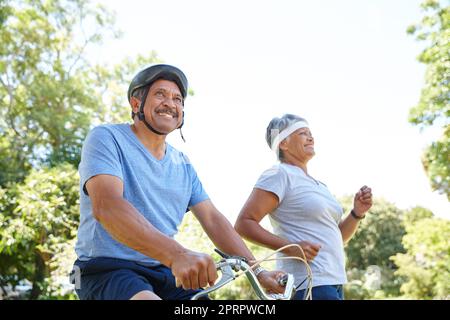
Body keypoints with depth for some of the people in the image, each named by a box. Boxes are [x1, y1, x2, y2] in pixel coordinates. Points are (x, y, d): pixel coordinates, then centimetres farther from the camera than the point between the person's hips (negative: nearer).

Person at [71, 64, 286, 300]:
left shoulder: (183, 165, 13)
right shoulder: (106, 138, -6)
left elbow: (213, 220, 10)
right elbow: (106, 205, -23)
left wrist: (258, 272, -3)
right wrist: (177, 255, -37)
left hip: (165, 274, 6)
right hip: (107, 269, -6)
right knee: (146, 296, -36)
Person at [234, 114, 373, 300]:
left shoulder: (318, 185, 19)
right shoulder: (279, 175, -6)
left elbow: (337, 237, 21)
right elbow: (243, 224, -15)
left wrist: (357, 213, 3)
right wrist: (290, 247, -23)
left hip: (332, 283, 9)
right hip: (307, 284, -9)